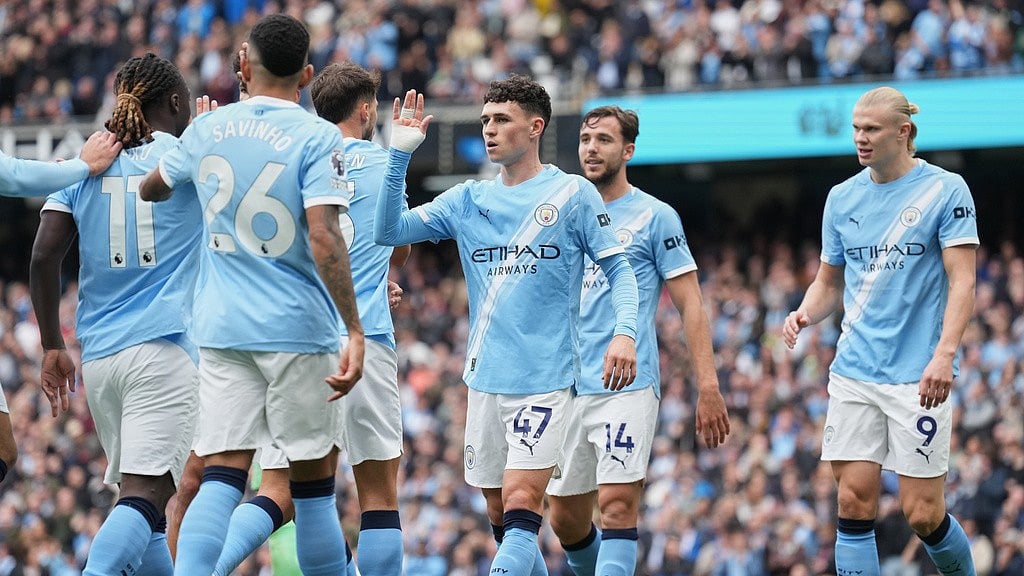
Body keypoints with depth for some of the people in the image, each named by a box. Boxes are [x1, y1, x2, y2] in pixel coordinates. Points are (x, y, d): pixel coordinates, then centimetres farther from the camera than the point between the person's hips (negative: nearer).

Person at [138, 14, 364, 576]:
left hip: (220, 328, 3)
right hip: (298, 328, -3)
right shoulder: (317, 138, -7)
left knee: (221, 477, -2)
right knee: (313, 482, 6)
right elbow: (324, 238, -18)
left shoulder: (207, 129, 7)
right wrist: (354, 330, -17)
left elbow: (152, 188, 27)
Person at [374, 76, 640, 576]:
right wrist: (399, 155, -7)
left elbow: (618, 269, 1)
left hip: (545, 379, -5)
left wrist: (625, 332, -16)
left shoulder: (573, 193, -1)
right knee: (501, 516, 9)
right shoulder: (467, 200, 10)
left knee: (521, 503, -17)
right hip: (485, 379, 5)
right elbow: (388, 230, 3)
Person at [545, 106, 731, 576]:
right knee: (565, 519, 8)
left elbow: (690, 305, -3)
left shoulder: (655, 217, 0)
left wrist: (708, 387, -11)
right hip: (566, 387, 6)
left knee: (617, 505, -16)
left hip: (628, 384, -6)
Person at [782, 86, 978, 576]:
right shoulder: (842, 198, 11)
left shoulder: (946, 190, -3)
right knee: (855, 502, -4)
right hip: (854, 372, 4)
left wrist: (944, 354, -20)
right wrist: (804, 314, -2)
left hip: (918, 376, -4)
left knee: (922, 513, -5)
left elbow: (962, 282, -7)